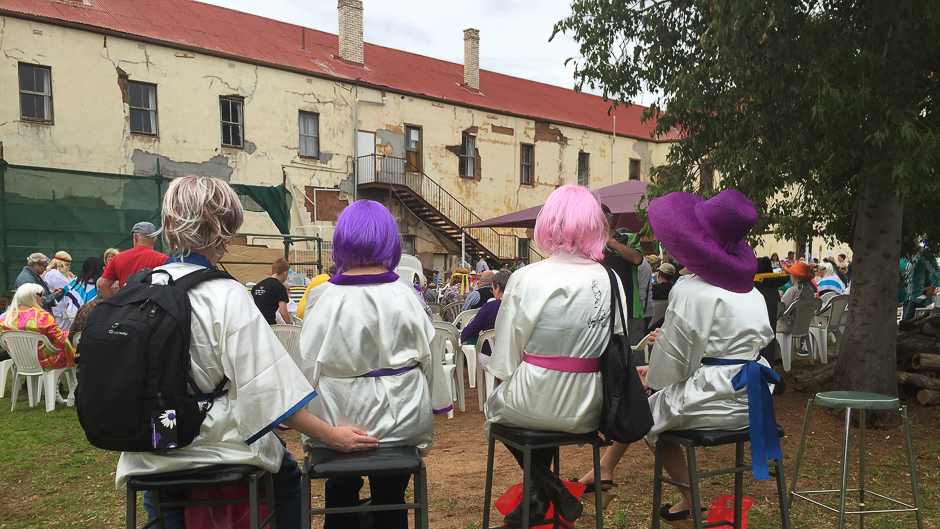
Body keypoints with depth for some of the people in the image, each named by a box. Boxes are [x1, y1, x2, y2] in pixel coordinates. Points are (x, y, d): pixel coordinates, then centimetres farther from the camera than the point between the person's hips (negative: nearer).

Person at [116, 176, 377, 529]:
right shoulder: (226, 295, -21)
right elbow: (267, 388, -24)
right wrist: (332, 436, -17)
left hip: (148, 456, 5)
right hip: (215, 445, -4)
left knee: (160, 500, 36)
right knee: (287, 474, 24)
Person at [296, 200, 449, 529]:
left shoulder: (324, 299, -14)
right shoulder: (405, 295, -11)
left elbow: (308, 365, -7)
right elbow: (427, 356, -1)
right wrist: (429, 413, 14)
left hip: (338, 420, 0)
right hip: (400, 421, 1)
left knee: (340, 501, 26)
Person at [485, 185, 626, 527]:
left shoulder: (525, 279, -17)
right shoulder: (612, 281, -5)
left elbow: (505, 360, -10)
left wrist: (509, 380, 11)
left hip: (534, 403, -4)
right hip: (586, 412, 4)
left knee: (495, 406, 29)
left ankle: (545, 485, 19)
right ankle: (539, 496, 34)